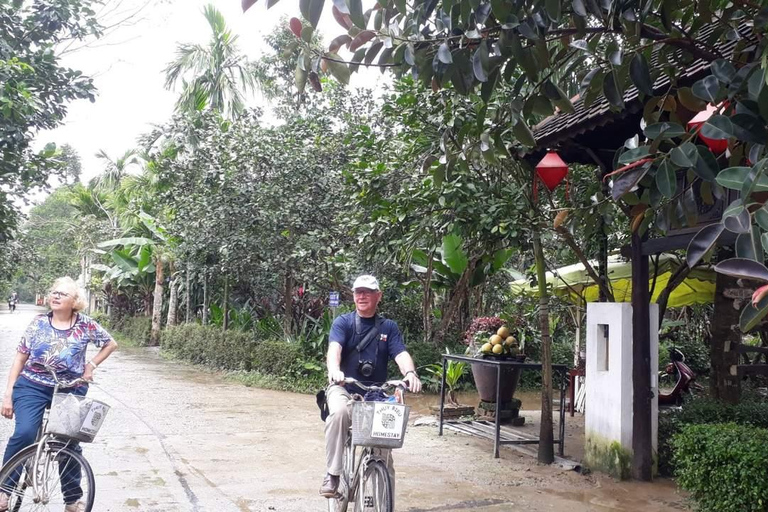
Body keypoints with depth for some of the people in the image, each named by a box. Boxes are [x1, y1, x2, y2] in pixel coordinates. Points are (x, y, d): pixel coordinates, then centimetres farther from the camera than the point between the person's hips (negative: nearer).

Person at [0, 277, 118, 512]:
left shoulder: (86, 325, -4)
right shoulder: (38, 323, -2)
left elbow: (111, 344, 10)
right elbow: (20, 358, 2)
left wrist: (91, 365, -2)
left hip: (70, 391, 0)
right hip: (32, 386, 0)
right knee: (24, 433, -23)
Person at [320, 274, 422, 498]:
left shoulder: (389, 327, 6)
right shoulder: (343, 322, 0)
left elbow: (401, 354, -10)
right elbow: (334, 348, -19)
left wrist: (410, 373, -33)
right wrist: (334, 370, -42)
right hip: (343, 389, -2)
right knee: (339, 412, -36)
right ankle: (332, 474, -23)